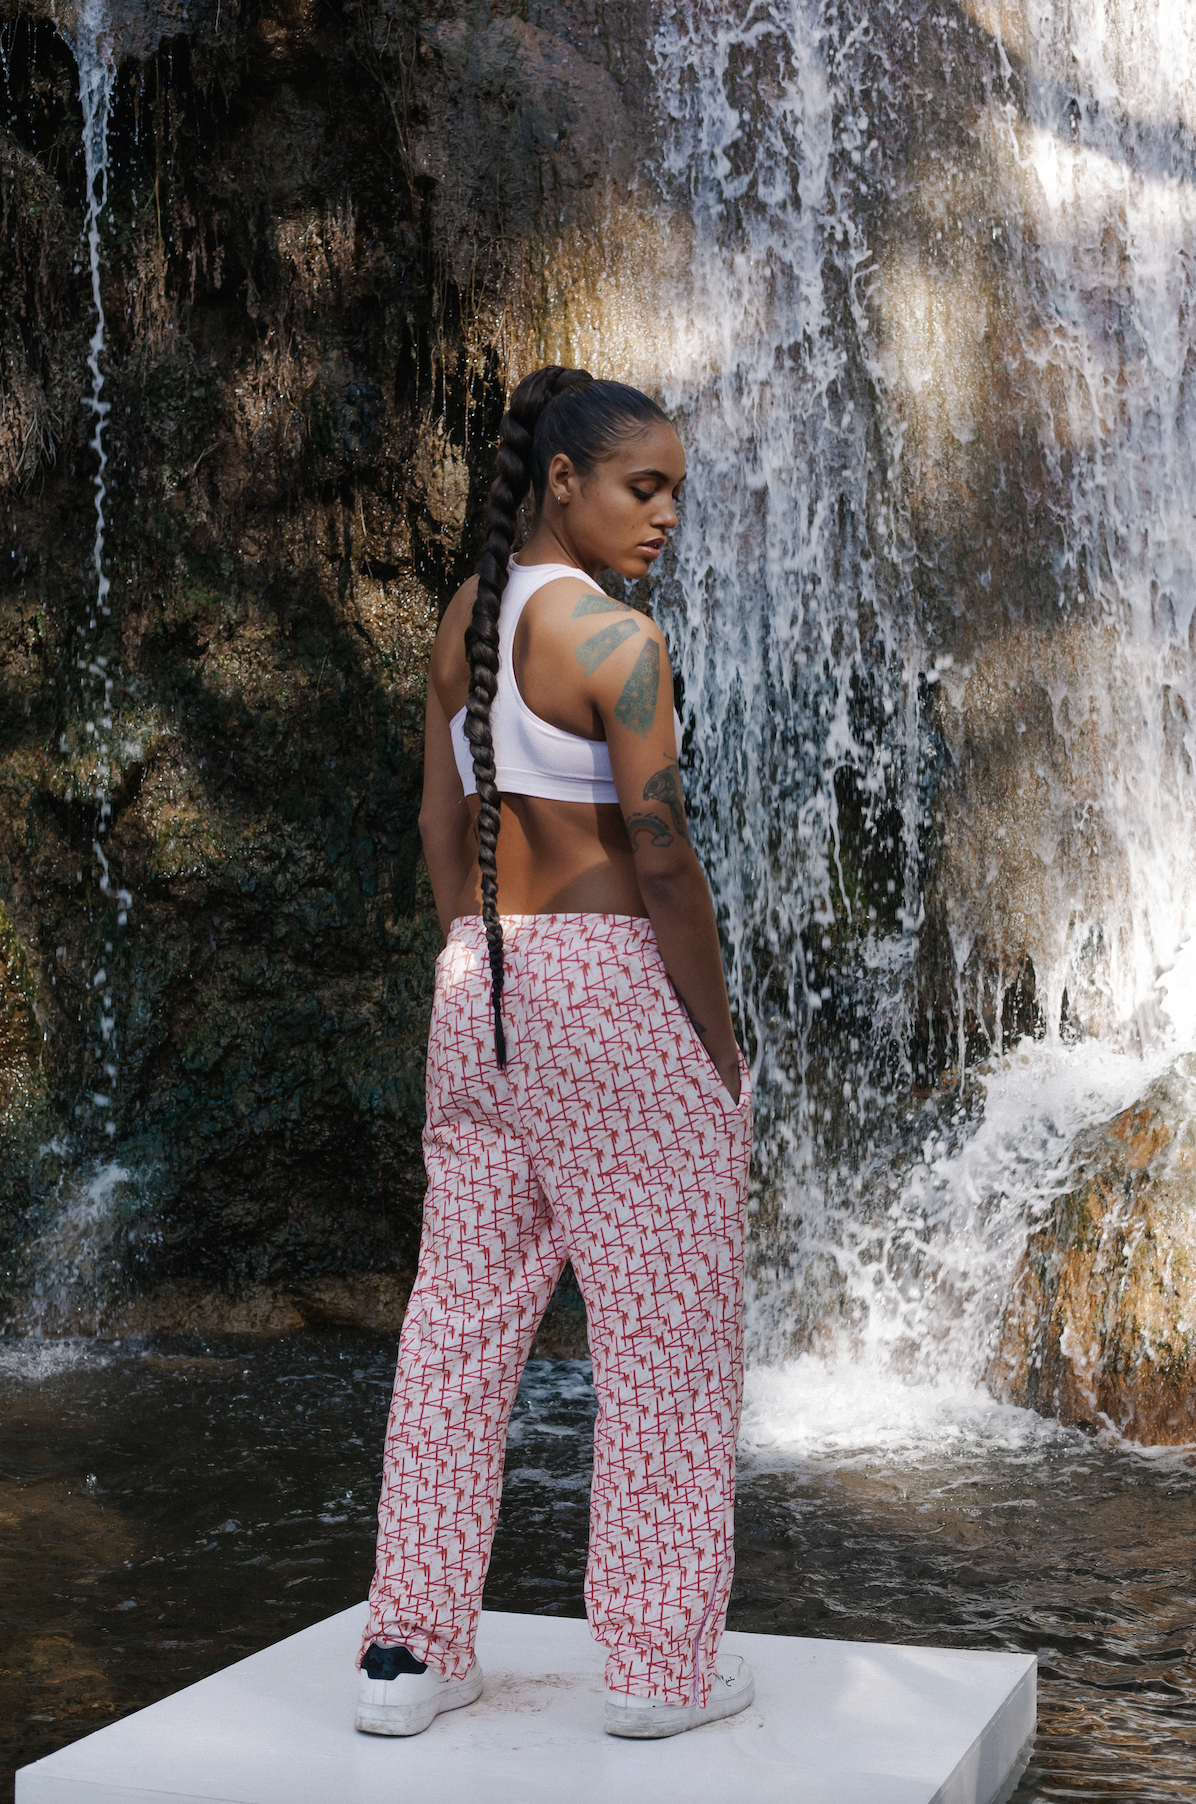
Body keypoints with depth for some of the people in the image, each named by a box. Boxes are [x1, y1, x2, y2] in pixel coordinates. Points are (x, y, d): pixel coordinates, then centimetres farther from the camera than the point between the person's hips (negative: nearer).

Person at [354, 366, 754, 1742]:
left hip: (482, 977, 8)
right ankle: (660, 1663, 13)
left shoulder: (464, 620, 10)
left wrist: (482, 981, 18)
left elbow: (442, 824, 13)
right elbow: (660, 861, -16)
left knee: (464, 1311, 11)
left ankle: (412, 1649, 18)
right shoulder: (616, 641, -14)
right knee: (662, 1321, 4)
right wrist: (720, 1046, -8)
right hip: (617, 980, -8)